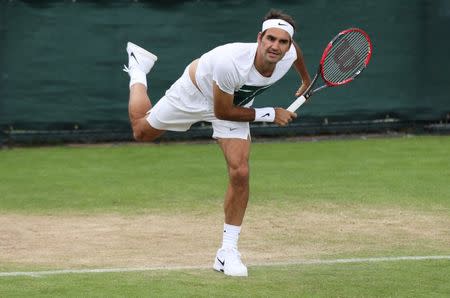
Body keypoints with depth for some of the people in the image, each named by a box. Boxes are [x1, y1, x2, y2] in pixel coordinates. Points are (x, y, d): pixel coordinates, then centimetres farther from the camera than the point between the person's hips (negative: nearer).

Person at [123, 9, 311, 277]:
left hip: (236, 103, 4)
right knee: (142, 131, 17)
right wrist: (269, 115, -27)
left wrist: (306, 80, 18)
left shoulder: (288, 54, -28)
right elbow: (222, 112, -30)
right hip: (196, 92, -3)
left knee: (240, 173, -13)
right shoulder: (230, 62, -45)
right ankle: (138, 68, 45)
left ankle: (228, 252, -1)